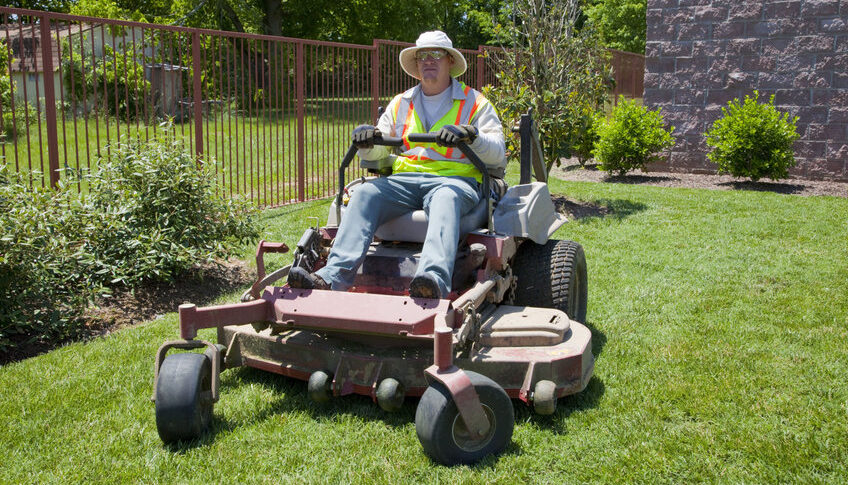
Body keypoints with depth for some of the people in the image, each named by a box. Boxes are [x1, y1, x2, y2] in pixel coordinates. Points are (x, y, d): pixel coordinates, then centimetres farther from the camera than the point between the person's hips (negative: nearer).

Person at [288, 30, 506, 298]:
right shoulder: (401, 103, 24)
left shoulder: (474, 102, 13)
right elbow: (376, 152, 19)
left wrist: (470, 134, -19)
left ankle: (435, 280, -63)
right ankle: (331, 278, -39)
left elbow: (497, 154, 2)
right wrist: (367, 140, -6)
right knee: (365, 193, -26)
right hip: (405, 178, 4)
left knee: (445, 199, -40)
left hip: (454, 179, -3)